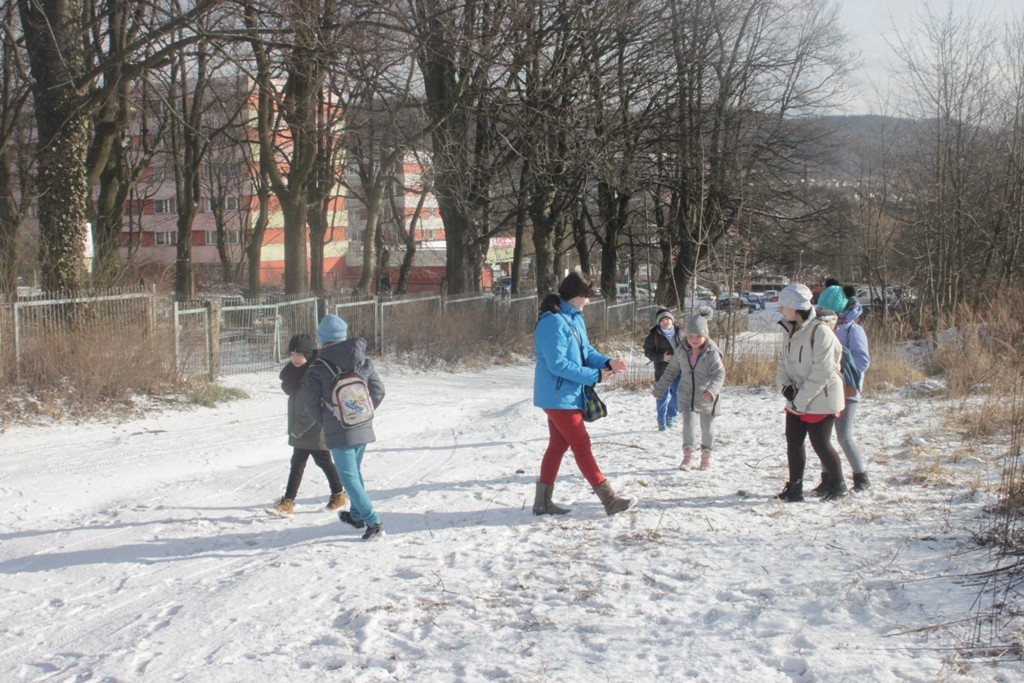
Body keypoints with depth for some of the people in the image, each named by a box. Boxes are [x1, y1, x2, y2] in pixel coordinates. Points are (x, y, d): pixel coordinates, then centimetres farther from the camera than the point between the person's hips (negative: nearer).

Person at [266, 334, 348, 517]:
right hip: (299, 430, 8)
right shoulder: (295, 371, 7)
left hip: (316, 428, -8)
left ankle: (339, 494, 24)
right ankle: (288, 502, 15)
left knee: (323, 461, 6)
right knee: (297, 464, 10)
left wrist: (299, 427, -18)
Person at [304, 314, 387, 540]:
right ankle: (357, 515, 40)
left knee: (349, 477, -1)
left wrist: (325, 423, 6)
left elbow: (311, 403, -10)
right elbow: (378, 390, 4)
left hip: (338, 431, -5)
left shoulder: (317, 369, -12)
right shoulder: (363, 362, 0)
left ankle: (374, 524, -10)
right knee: (355, 470, 24)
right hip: (363, 428, 5)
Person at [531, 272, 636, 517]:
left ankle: (542, 501, 21)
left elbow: (586, 351, 14)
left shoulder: (575, 318, 10)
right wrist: (594, 376, -20)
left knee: (558, 445, 13)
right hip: (558, 396, -10)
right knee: (581, 445, -6)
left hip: (568, 394, 10)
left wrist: (606, 363, -6)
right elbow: (558, 364, -24)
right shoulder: (553, 322, -21)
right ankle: (610, 500, -3)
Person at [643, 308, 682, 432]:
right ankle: (661, 422, 12)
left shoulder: (678, 333, 5)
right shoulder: (653, 335, -8)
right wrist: (662, 357, -21)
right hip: (662, 371, -4)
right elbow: (648, 352, -8)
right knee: (663, 396, 0)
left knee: (676, 395, 13)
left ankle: (671, 416, 34)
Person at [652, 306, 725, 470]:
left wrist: (712, 390, -42)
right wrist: (659, 389, 13)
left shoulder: (712, 353, -16)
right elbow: (671, 371, 9)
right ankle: (688, 456, 1)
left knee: (707, 428, 11)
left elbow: (719, 374, -24)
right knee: (689, 424, -9)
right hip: (687, 396, 2)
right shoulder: (683, 352, -2)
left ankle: (706, 457, 28)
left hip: (706, 398, -2)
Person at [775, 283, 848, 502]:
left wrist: (801, 399, -19)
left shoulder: (820, 331, -20)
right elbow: (783, 364, 13)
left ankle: (837, 484, 18)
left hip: (821, 400, -8)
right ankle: (794, 487, 17)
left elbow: (822, 372, -23)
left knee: (820, 444, 0)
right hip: (796, 401, 8)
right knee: (793, 442, 7)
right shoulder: (790, 332, 7)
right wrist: (785, 386, -7)